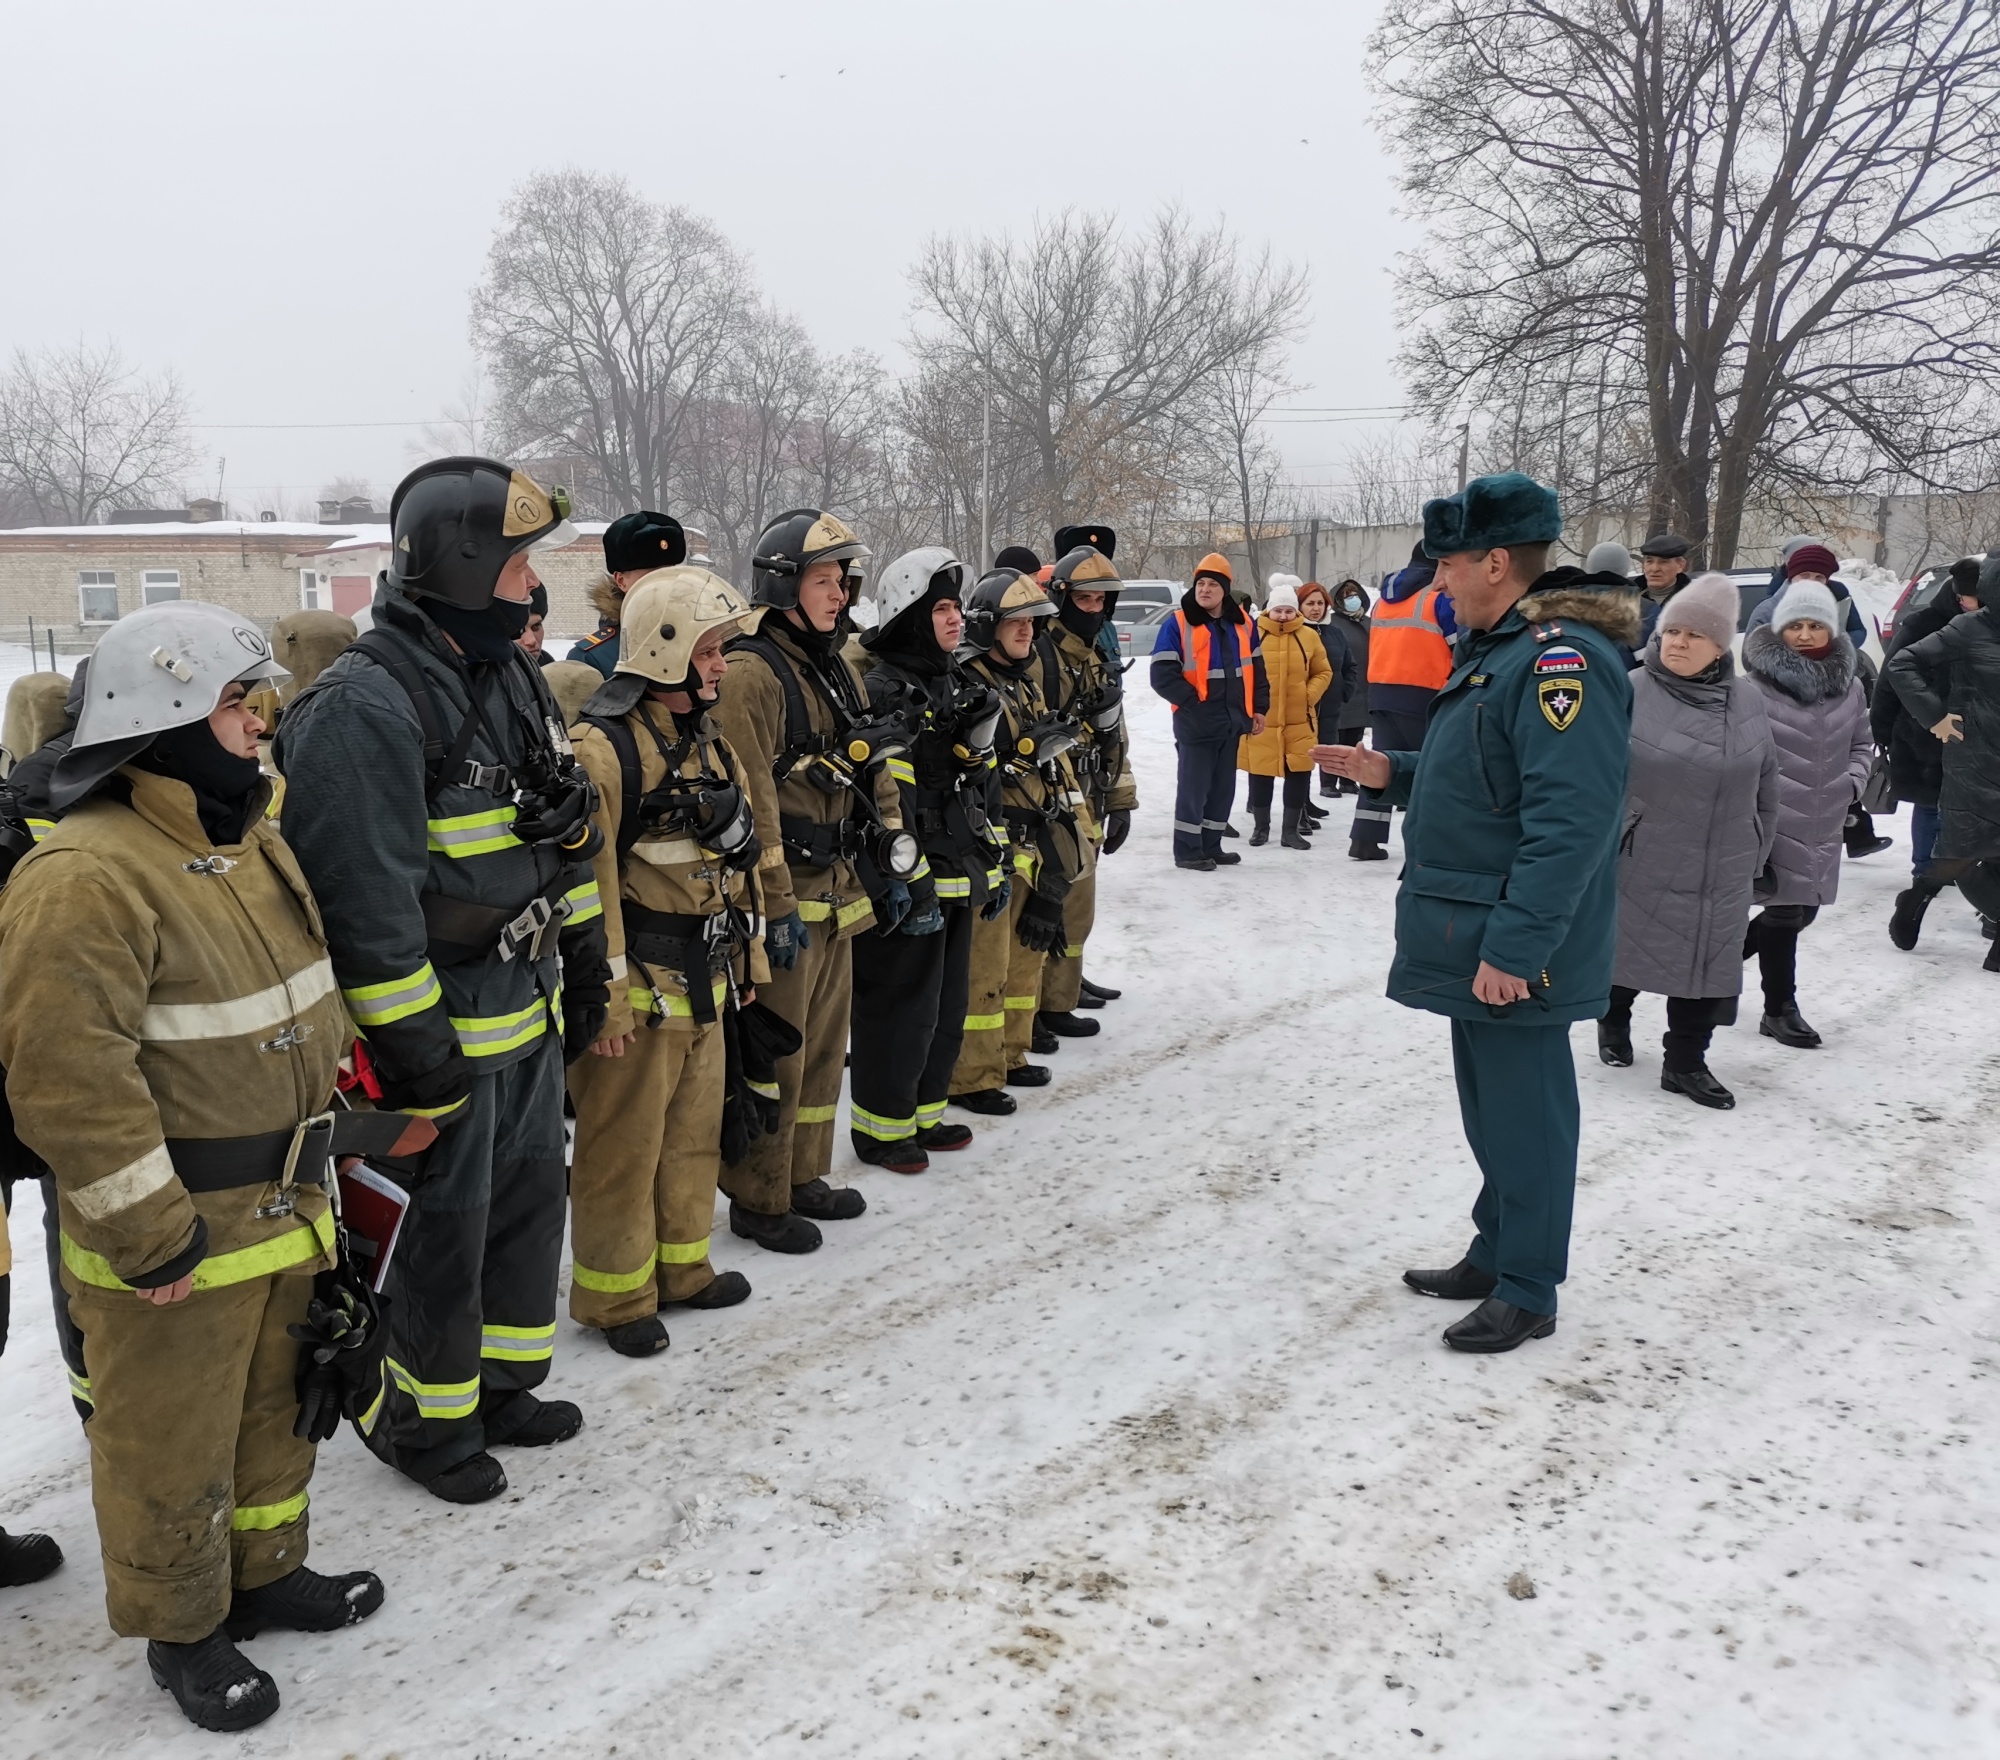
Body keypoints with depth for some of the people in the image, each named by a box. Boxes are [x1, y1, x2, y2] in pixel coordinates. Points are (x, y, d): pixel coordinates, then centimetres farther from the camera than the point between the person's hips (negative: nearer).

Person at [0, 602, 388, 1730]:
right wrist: (150, 1237, -22)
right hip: (176, 1240, -8)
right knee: (173, 1447, 12)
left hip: (285, 1207, 9)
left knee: (277, 1406, 24)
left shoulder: (252, 835, 6)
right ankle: (183, 1631, 32)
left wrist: (324, 1122, 20)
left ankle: (266, 1570, 45)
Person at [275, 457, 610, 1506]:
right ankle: (419, 1418, 28)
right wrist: (411, 1050, -21)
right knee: (447, 1229, 6)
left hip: (529, 1005, 9)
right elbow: (365, 899, -24)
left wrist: (584, 966, 17)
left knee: (529, 1199, 20)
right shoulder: (362, 708, -22)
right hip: (445, 1024, -9)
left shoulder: (509, 674, 8)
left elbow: (565, 830, 16)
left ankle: (499, 1384, 39)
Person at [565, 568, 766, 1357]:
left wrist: (748, 953, 20)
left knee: (694, 1133, 19)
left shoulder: (705, 741, 11)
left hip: (704, 983, 9)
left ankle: (683, 1266, 35)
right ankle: (614, 1293, 19)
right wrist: (604, 991, -21)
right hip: (639, 990, -9)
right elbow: (585, 878, -21)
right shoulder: (604, 747, -18)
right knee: (623, 1145, 4)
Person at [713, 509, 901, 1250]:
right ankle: (757, 1200, 15)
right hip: (784, 901, -9)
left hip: (837, 892, 9)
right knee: (774, 1055, 1)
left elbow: (874, 774, 18)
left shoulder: (839, 670, 13)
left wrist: (897, 863, 14)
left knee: (824, 1044, 18)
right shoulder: (749, 674, -16)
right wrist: (777, 904, -20)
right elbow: (750, 803, -20)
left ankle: (803, 1175, 33)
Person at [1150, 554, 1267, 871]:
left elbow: (1256, 667, 16)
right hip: (1196, 723, -6)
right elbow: (1162, 676, -14)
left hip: (1232, 722, 6)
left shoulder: (1243, 623, 7)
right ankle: (1187, 850, 8)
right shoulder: (1177, 625, -10)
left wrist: (1258, 707, 11)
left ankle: (1210, 846, 25)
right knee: (1194, 786, -3)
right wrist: (1195, 701, -17)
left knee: (1223, 787, 13)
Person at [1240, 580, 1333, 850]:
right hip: (1261, 719, -2)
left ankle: (1291, 830, 15)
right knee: (1261, 772, 7)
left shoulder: (1309, 636, 2)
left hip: (1299, 719, 2)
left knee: (1299, 772, 3)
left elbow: (1323, 672, 10)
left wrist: (1309, 695, -4)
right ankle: (1261, 827, 23)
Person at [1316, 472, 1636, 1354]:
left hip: (1515, 956, -10)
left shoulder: (1562, 658, -21)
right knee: (1490, 1108, 20)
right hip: (1473, 942, 10)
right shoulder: (1499, 648, 13)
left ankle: (1528, 1291, 18)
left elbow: (1573, 817, -28)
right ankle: (1494, 1255, 35)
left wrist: (1514, 945, -28)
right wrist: (1391, 772, 10)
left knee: (1522, 1116, 3)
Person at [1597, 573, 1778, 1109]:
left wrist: (1755, 855, 12)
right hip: (1640, 863, -3)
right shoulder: (1630, 694, -10)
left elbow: (1765, 786, 11)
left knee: (1707, 962, 8)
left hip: (1719, 873, 4)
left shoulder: (1748, 702, 3)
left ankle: (1686, 1061, 21)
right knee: (1627, 948, 12)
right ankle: (1613, 1019, 40)